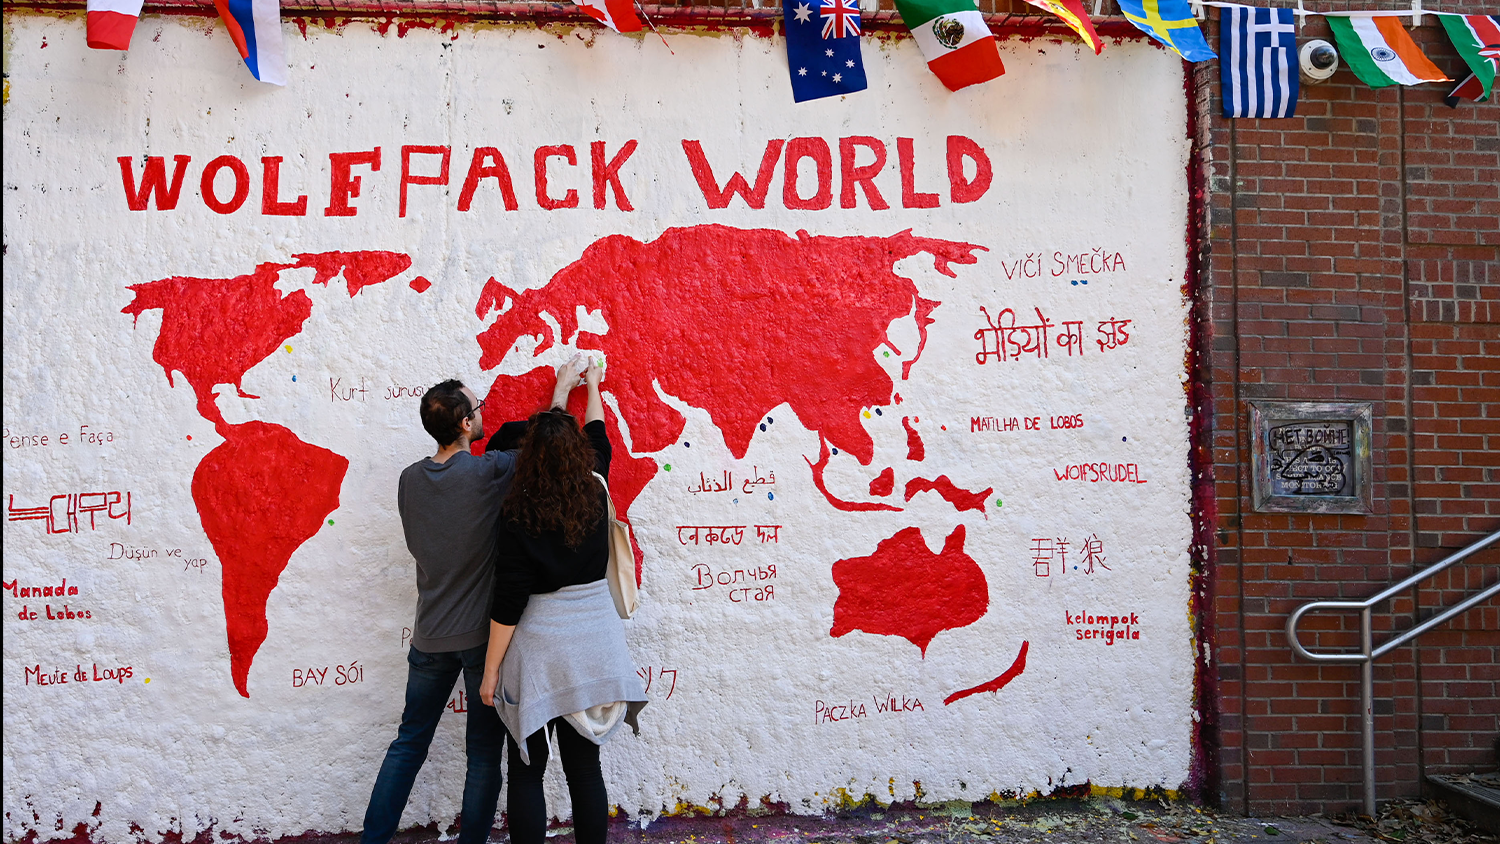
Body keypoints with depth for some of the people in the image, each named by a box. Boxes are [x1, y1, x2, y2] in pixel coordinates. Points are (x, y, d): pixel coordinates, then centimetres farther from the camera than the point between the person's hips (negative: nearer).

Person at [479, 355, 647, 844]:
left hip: (537, 648, -4)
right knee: (584, 767, 12)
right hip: (593, 645, 4)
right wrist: (591, 386, 36)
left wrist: (490, 672, -1)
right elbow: (598, 439, 19)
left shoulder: (518, 516, -14)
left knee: (526, 772, 8)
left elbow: (508, 604, -12)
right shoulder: (595, 497, -2)